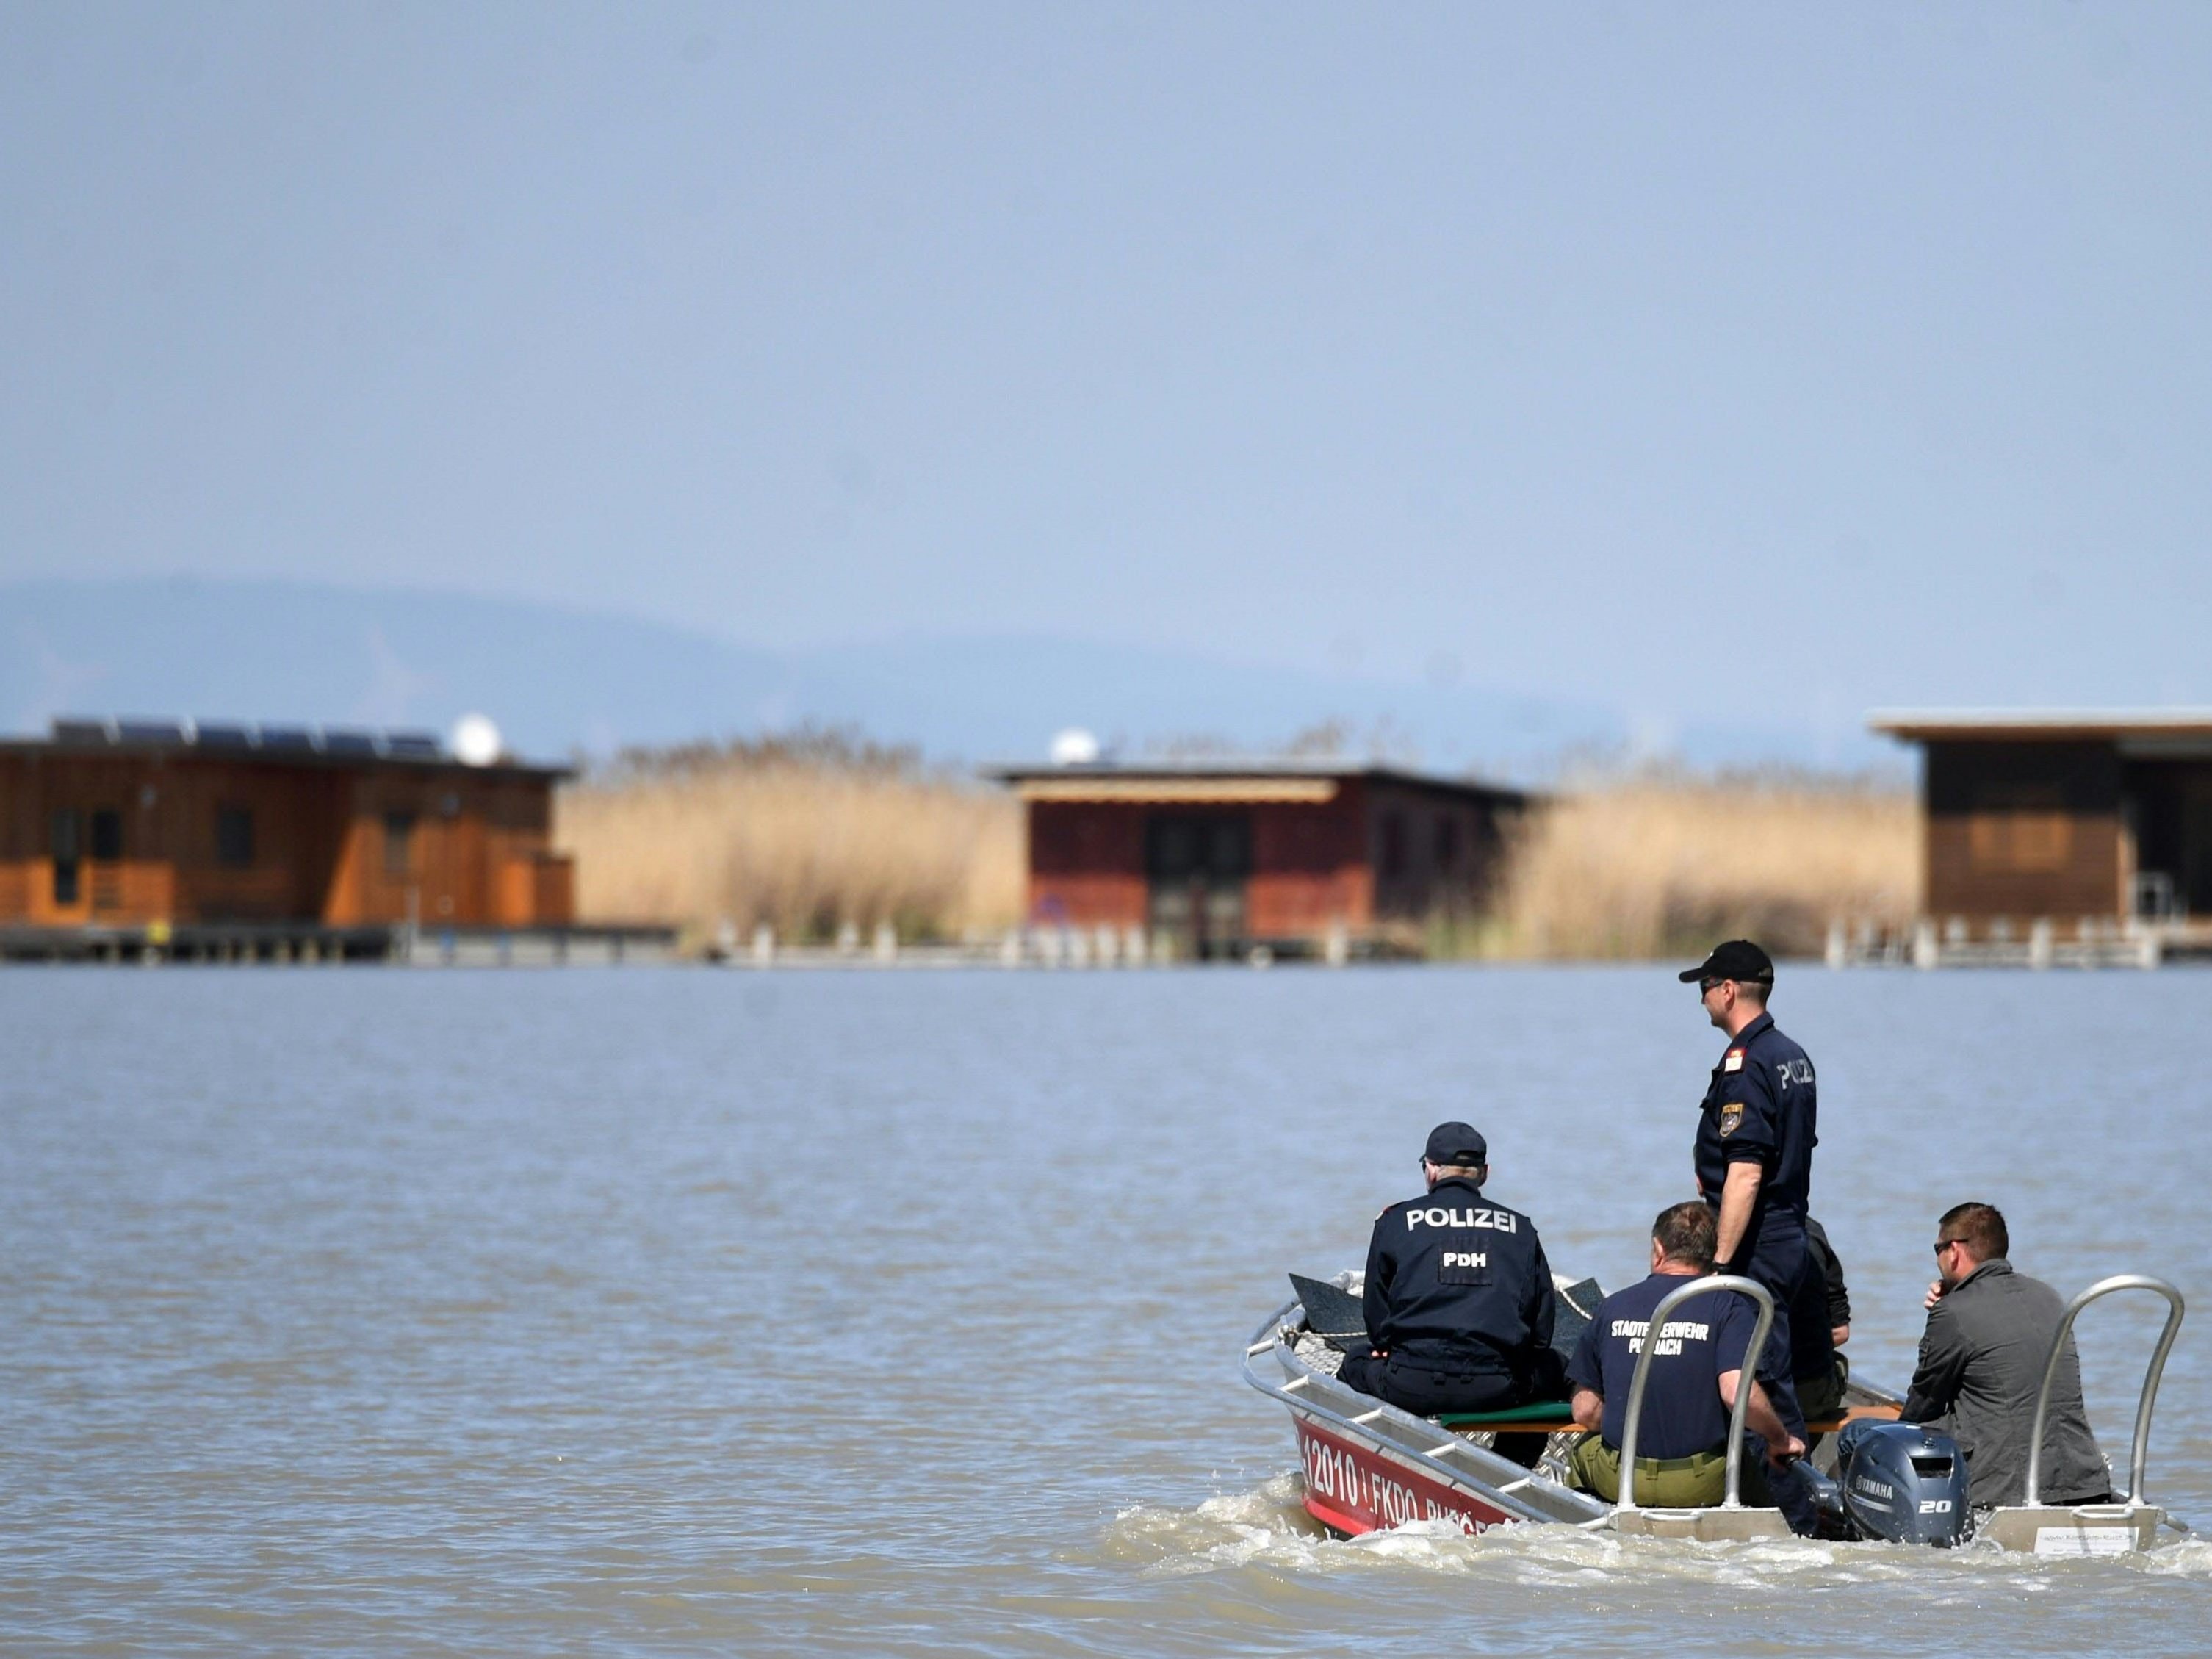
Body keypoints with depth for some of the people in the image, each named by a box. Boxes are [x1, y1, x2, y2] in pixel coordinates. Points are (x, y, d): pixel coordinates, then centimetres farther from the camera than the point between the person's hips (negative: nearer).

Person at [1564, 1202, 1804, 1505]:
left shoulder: (1612, 1307, 4)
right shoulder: (1729, 1307, -5)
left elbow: (1585, 1412, 5)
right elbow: (1738, 1394, -19)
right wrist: (1781, 1440, -1)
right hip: (1700, 1486, -2)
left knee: (1585, 1448, 35)